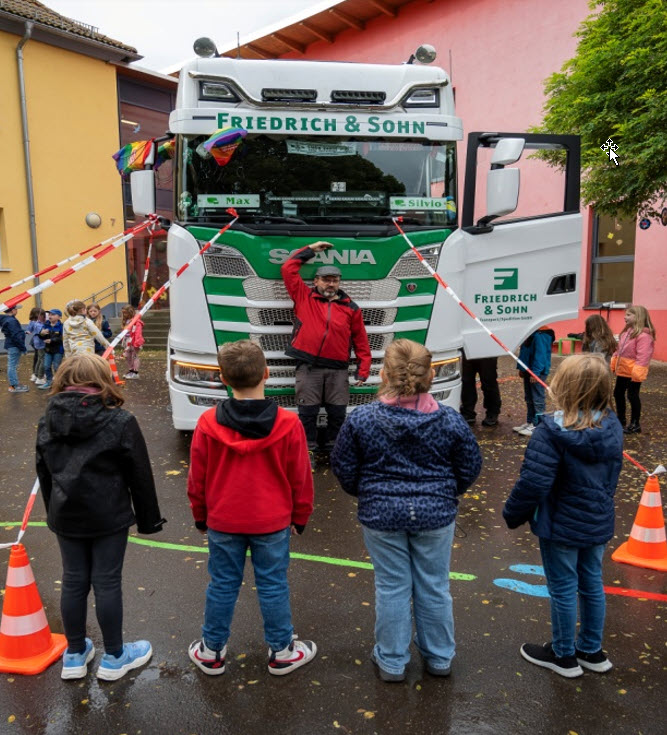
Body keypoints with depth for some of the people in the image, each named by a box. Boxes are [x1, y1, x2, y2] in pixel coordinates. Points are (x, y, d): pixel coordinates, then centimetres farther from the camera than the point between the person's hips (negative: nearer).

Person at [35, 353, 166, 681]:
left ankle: (75, 655, 32)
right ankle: (114, 657, 23)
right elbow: (140, 475, -9)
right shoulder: (120, 421, -14)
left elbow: (44, 473, 10)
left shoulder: (47, 422, 1)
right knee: (107, 583, 7)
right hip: (109, 517, -4)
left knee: (73, 582, 16)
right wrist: (148, 518, 1)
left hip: (65, 517, 4)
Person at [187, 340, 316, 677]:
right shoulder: (288, 424, -16)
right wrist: (300, 517, 10)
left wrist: (200, 516, 13)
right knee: (273, 586, 13)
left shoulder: (208, 423, -12)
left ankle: (211, 652, 33)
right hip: (273, 523, -1)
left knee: (222, 586, 16)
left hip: (222, 522, 1)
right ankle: (282, 652, 30)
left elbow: (197, 479, -2)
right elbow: (300, 479, -6)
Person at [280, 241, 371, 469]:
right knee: (308, 412, 2)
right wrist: (310, 250, 12)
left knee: (337, 413, 8)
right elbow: (287, 269, 8)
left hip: (338, 369, 2)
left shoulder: (350, 308, 10)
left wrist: (363, 371, 6)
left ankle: (334, 449, 25)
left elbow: (361, 341, 12)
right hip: (308, 367, -1)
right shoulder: (304, 298, 8)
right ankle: (308, 451, 16)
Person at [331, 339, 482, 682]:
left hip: (381, 513, -1)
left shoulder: (360, 419, -14)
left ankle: (392, 662, 31)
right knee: (434, 586, 18)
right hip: (436, 514, 1)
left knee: (391, 587, 14)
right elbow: (470, 466, 1)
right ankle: (439, 657, 37)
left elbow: (344, 468, -3)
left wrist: (364, 493, 16)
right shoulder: (450, 419, -11)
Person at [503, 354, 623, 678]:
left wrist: (512, 514, -12)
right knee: (591, 583, 21)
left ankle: (564, 656, 30)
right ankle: (592, 651, 39)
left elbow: (533, 482, -28)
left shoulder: (552, 432, -28)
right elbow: (612, 474, 8)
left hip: (561, 526, -7)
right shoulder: (612, 427, -4)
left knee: (563, 588, 11)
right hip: (599, 522, 7)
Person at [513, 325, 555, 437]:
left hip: (537, 372, -10)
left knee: (537, 399, -2)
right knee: (529, 398, 17)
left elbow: (540, 355, -23)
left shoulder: (541, 335, -20)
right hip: (528, 370, 10)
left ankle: (537, 425, 4)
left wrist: (535, 372, -23)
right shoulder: (531, 332, 11)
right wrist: (521, 368, 15)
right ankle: (529, 422, 27)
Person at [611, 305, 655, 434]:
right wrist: (613, 365, 15)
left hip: (633, 373, -9)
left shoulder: (644, 335, -20)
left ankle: (635, 425, 15)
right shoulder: (626, 331, 9)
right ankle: (621, 420, 33)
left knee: (632, 396, 1)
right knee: (618, 394, 17)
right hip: (622, 370, 9)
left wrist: (637, 373, -28)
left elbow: (643, 357, -25)